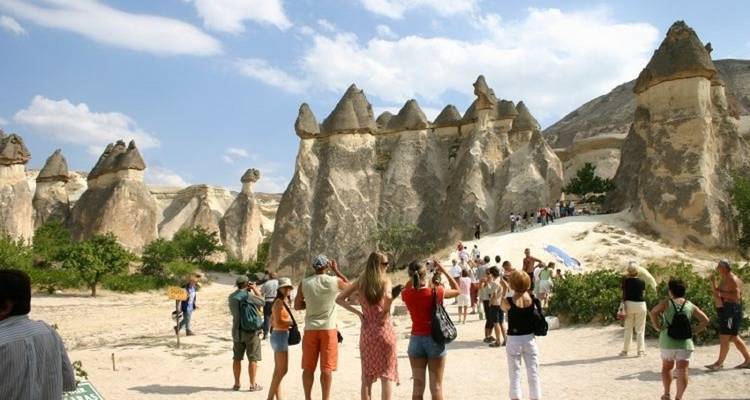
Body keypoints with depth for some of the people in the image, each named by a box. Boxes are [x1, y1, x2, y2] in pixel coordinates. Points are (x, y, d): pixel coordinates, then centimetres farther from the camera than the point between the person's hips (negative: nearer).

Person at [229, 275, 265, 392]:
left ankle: (236, 383, 21)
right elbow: (262, 301, -5)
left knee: (237, 358, 14)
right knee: (253, 359, 3)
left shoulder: (231, 297, 5)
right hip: (251, 331, -6)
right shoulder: (248, 296, -17)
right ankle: (253, 385, 6)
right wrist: (255, 289, 5)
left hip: (237, 331, 6)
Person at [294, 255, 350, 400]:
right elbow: (349, 285, 16)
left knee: (308, 367, 10)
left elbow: (297, 306, 5)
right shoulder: (335, 281, -6)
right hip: (328, 328, -2)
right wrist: (336, 270, 18)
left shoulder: (304, 283, -2)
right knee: (326, 368, 3)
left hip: (310, 329, 2)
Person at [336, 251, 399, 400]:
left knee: (367, 377, 14)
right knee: (387, 375, 6)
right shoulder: (385, 280, -6)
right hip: (384, 330, -3)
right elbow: (387, 296, -28)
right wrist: (386, 310, -11)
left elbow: (339, 299, 3)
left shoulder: (361, 282, 4)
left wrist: (357, 312, 1)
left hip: (367, 331, 3)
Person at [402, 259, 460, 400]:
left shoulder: (406, 295, -8)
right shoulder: (436, 292, -14)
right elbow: (457, 290, 4)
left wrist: (415, 276, 8)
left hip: (416, 340, 2)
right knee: (436, 386, 6)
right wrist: (443, 271, 3)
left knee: (418, 386, 9)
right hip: (435, 340, -2)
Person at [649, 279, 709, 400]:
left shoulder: (666, 303, 0)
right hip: (685, 342, 1)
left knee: (666, 367, 18)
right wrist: (694, 331, 9)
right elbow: (705, 320, 5)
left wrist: (657, 327, -5)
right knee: (682, 370, 0)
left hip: (667, 341, -1)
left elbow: (653, 313, -16)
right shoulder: (691, 306, 9)